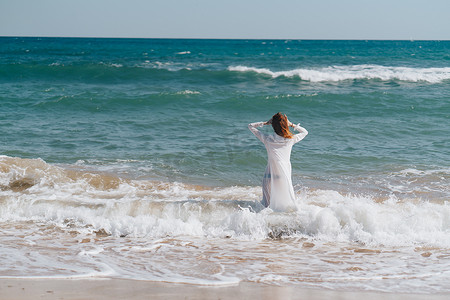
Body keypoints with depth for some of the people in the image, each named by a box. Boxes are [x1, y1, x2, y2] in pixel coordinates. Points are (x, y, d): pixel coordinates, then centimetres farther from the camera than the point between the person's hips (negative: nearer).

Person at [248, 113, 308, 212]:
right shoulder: (291, 140, -5)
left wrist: (266, 123, 6)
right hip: (285, 177, 1)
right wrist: (292, 125, 10)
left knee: (266, 204, 5)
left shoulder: (267, 139, -7)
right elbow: (305, 132, 16)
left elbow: (251, 126, 7)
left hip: (270, 177, -1)